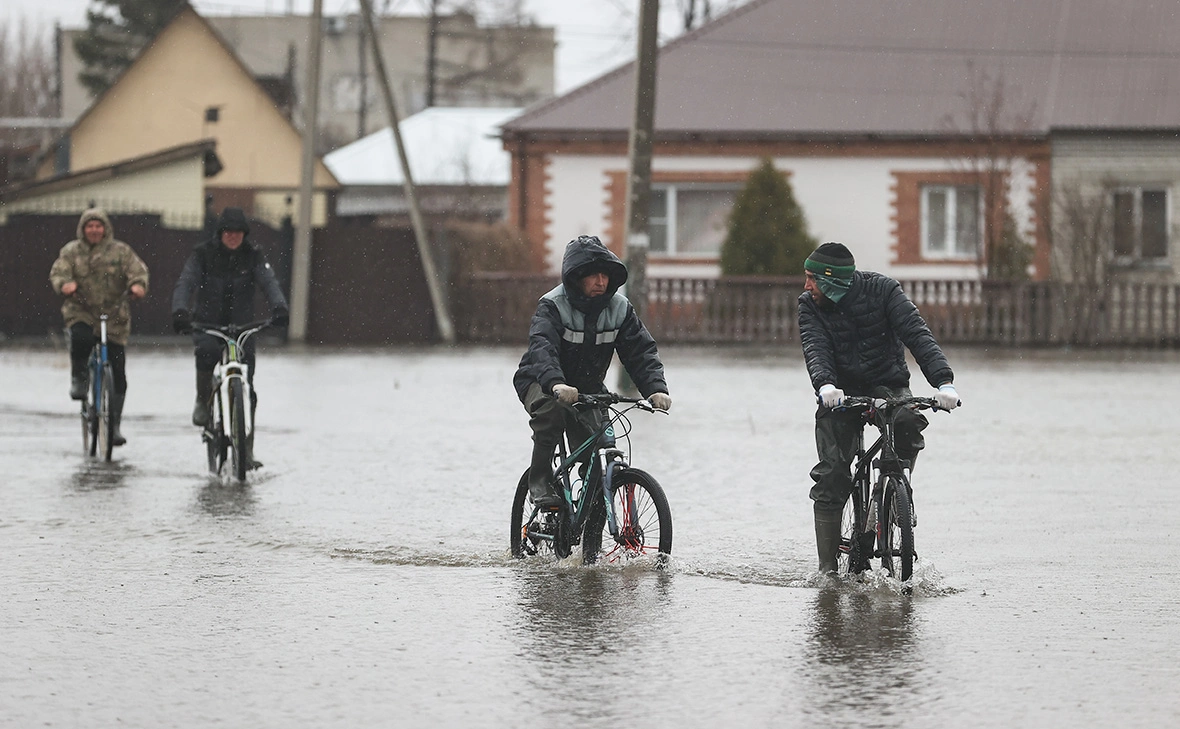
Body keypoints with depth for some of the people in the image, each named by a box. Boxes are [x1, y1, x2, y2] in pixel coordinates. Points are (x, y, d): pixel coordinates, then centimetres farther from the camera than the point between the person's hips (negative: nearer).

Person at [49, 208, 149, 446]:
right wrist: (64, 284, -28)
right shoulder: (71, 251, 7)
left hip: (114, 316, 0)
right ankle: (78, 378, -6)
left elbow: (137, 269, -7)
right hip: (80, 311, 0)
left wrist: (138, 284, -30)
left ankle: (115, 424, 5)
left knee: (118, 373, -3)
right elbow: (58, 272, -4)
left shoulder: (120, 251, 5)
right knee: (80, 338, -36)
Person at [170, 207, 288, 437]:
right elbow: (185, 283, -16)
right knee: (206, 351, -30)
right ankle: (202, 401, -10)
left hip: (241, 323, 2)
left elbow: (269, 281, -16)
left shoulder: (253, 255, -2)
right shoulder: (203, 254, -6)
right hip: (207, 322, -2)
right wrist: (180, 310, -36)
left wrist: (279, 306, -37)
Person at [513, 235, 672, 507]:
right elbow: (542, 347, -38)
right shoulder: (552, 306, -21)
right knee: (551, 408, -38)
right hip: (541, 384, -4)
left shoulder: (619, 308, -8)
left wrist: (656, 388, -33)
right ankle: (540, 480, -27)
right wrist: (556, 383, -58)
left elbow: (641, 351, -14)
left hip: (587, 389, 4)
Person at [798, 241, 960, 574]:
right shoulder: (810, 306, -8)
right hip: (840, 393, 1)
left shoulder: (883, 290, -14)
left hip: (887, 385, -1)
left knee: (908, 423, -35)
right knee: (832, 475, -12)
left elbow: (917, 334, -23)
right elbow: (815, 349, -23)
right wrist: (825, 385, -47)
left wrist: (943, 382, -38)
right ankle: (827, 569, -7)